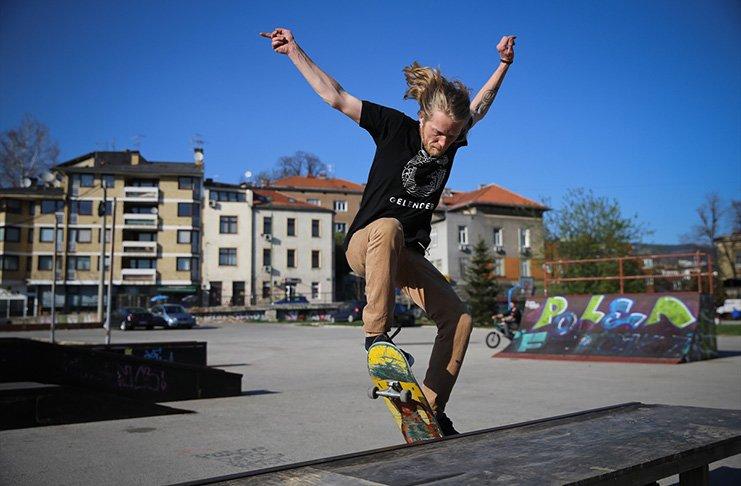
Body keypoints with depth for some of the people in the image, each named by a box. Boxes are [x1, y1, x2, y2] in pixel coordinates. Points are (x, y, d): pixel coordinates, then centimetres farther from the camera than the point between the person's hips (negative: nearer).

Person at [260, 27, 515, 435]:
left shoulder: (452, 139, 0)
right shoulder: (395, 127, -13)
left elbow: (479, 107, 21)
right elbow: (336, 97, -12)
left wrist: (503, 65, 24)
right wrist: (294, 50, -11)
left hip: (407, 255, 5)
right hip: (363, 244, -5)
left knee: (459, 318, -9)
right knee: (388, 227, -41)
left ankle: (432, 408, -1)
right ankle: (377, 335, -37)